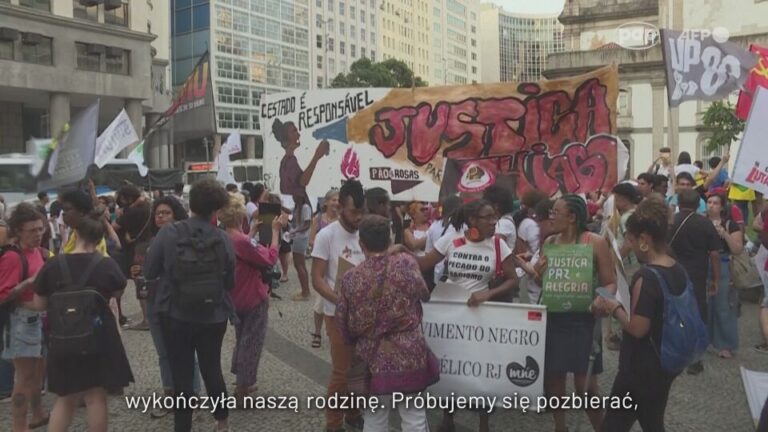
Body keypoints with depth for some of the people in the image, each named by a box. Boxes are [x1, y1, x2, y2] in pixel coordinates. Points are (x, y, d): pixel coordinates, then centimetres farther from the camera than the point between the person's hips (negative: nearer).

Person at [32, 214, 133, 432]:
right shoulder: (106, 264, -10)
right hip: (100, 338, -2)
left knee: (65, 398, 17)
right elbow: (118, 292, 10)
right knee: (96, 397, 7)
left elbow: (39, 305, 4)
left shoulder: (53, 265, -6)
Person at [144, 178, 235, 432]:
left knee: (181, 374, 10)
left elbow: (148, 273, -4)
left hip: (175, 315, -1)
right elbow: (230, 281, -4)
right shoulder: (222, 239, -11)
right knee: (212, 368, 20)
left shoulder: (168, 233, -11)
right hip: (213, 316, 1)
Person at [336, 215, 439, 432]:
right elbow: (424, 294, 10)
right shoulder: (407, 263, -8)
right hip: (409, 354, -1)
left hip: (372, 358, 1)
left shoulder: (351, 278, -6)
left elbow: (344, 325, 3)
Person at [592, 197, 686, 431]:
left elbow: (637, 328, -25)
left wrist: (615, 308, -9)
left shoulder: (646, 277, -24)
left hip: (641, 369, -8)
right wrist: (624, 307, 9)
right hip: (666, 364, 8)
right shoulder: (679, 271, 2)